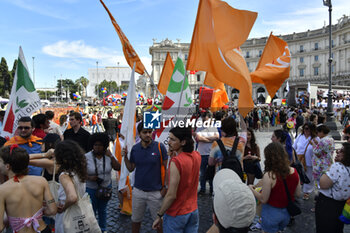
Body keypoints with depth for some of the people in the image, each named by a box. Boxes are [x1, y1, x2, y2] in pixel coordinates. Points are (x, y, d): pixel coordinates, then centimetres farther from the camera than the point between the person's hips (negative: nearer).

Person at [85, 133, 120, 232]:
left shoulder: (108, 155, -7)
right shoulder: (87, 157, -13)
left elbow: (118, 168, -13)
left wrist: (111, 156, -22)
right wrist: (89, 177, -24)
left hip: (106, 187, 2)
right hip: (91, 188, -2)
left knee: (103, 210, 20)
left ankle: (103, 229, 42)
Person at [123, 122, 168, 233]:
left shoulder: (159, 147, -12)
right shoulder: (135, 148, -2)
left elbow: (166, 167, -6)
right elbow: (131, 168, 5)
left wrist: (165, 187, -9)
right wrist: (125, 156, -11)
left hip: (156, 192, -3)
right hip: (138, 191, 3)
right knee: (135, 220, 20)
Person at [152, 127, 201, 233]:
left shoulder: (176, 162, -26)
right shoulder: (197, 156, -5)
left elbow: (171, 195, -24)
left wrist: (159, 216, -13)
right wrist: (176, 154, 5)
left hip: (176, 215, -6)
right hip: (193, 211, 7)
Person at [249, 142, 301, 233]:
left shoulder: (269, 176, -27)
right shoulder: (294, 172, -9)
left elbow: (263, 199, -19)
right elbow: (297, 193, 3)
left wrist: (252, 189, -4)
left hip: (272, 213, -5)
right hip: (287, 212, 5)